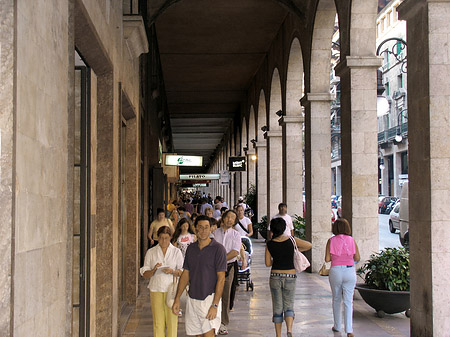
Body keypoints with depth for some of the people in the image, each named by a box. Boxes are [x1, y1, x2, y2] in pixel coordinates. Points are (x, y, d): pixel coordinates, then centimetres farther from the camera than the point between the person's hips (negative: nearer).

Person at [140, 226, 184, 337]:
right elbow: (145, 274, 5)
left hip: (171, 289, -1)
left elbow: (182, 272, 4)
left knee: (172, 320, -3)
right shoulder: (151, 252, 6)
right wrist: (154, 270, -15)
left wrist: (172, 271, -15)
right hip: (156, 289, 1)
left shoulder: (176, 252, 4)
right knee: (158, 322, 0)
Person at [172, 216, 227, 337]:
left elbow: (221, 278, -11)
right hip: (192, 299, 5)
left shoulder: (218, 249, -8)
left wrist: (215, 305, -16)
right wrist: (177, 298, 8)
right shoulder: (191, 248, 9)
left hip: (209, 298, -5)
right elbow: (185, 274, 14)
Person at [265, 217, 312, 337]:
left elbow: (268, 263, 0)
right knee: (289, 306, 8)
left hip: (275, 276, 0)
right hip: (290, 276, 0)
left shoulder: (270, 244, -5)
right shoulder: (291, 240, -7)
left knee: (277, 308, 10)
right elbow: (309, 245, 2)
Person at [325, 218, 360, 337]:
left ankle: (337, 326, 27)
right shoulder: (351, 240, -3)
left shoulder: (331, 241, -4)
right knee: (348, 301, 2)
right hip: (350, 271, 0)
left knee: (336, 300, 18)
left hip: (335, 271, 0)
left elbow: (327, 259, -6)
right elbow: (357, 258, 0)